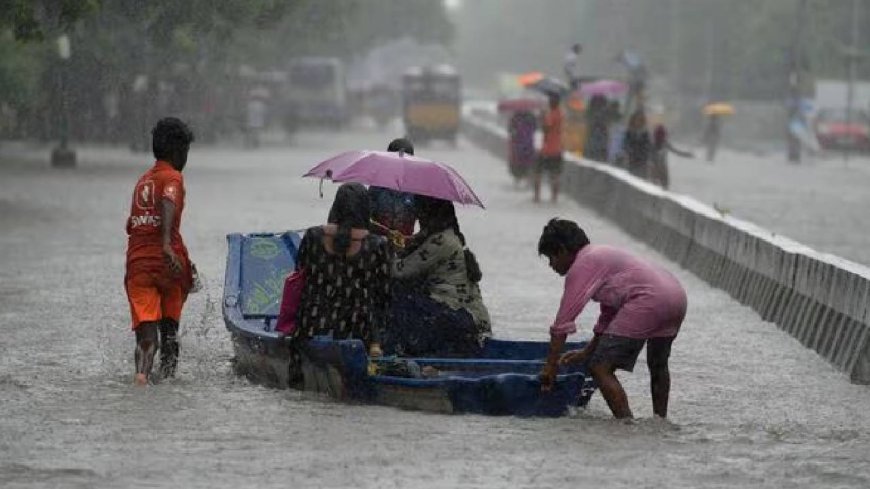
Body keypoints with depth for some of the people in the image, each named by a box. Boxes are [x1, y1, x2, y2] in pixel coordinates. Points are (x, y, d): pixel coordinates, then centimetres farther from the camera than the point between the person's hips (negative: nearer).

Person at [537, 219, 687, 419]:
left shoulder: (581, 266, 0)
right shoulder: (600, 254, 29)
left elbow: (563, 321, -3)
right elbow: (608, 315, 35)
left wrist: (550, 367, 0)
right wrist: (588, 352, 37)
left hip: (648, 299, -10)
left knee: (600, 368, -7)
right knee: (658, 365, 32)